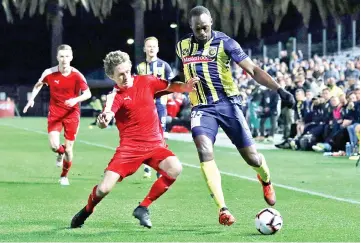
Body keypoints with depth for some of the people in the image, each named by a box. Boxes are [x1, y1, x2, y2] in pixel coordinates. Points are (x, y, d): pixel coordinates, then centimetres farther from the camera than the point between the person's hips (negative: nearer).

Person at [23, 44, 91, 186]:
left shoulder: (77, 75, -12)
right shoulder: (50, 73, -7)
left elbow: (87, 93, -12)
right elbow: (39, 84, 13)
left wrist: (76, 100, -31)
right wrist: (32, 99, 1)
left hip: (72, 114, -1)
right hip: (55, 113, 1)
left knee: (68, 148, 2)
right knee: (54, 145, -17)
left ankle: (64, 176, 27)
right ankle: (61, 153, 23)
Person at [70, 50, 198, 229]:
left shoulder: (145, 81, 3)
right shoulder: (115, 96, -9)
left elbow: (170, 86, 17)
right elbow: (106, 117, -28)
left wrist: (186, 87, -5)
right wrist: (103, 120, -53)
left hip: (155, 144, 3)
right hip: (130, 146, -3)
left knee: (175, 169, -27)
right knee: (104, 189, -14)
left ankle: (143, 208, -6)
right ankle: (86, 211, 24)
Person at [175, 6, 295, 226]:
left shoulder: (225, 42, -7)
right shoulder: (182, 46, 6)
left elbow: (253, 70, -12)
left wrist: (279, 89, -21)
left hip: (228, 104, -2)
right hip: (202, 108, 2)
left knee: (251, 157, -3)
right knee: (205, 152, -24)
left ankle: (266, 181, 35)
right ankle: (223, 209, -23)